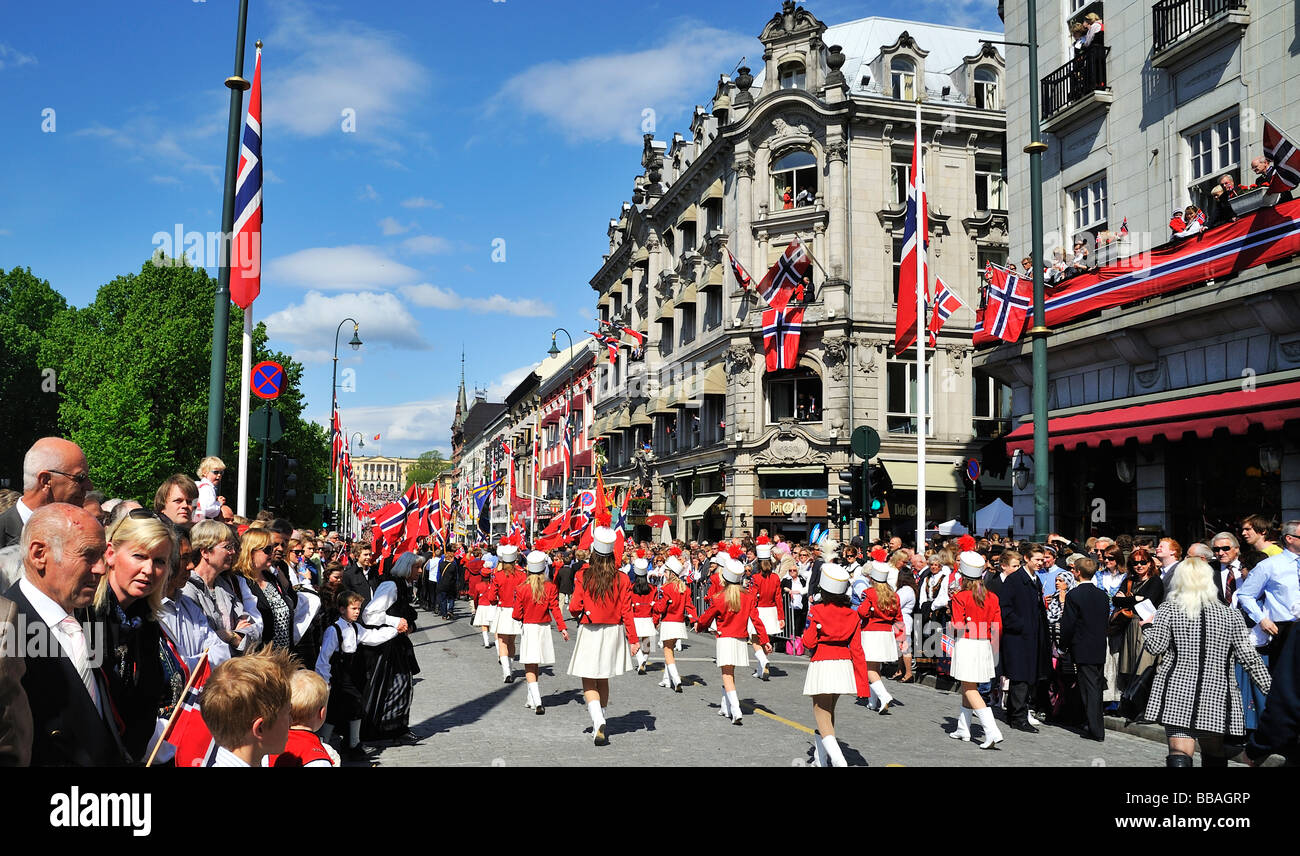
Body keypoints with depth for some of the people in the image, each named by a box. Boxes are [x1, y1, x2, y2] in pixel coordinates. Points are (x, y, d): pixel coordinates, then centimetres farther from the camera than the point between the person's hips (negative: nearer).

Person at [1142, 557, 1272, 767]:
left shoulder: (1169, 609, -3)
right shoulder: (1231, 615, 3)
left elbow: (1155, 647, -7)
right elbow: (1248, 656, 1)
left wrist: (1150, 628, 12)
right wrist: (1269, 687, 10)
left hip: (1178, 694, -3)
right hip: (1216, 697, 3)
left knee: (1180, 752, -9)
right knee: (1214, 754, 19)